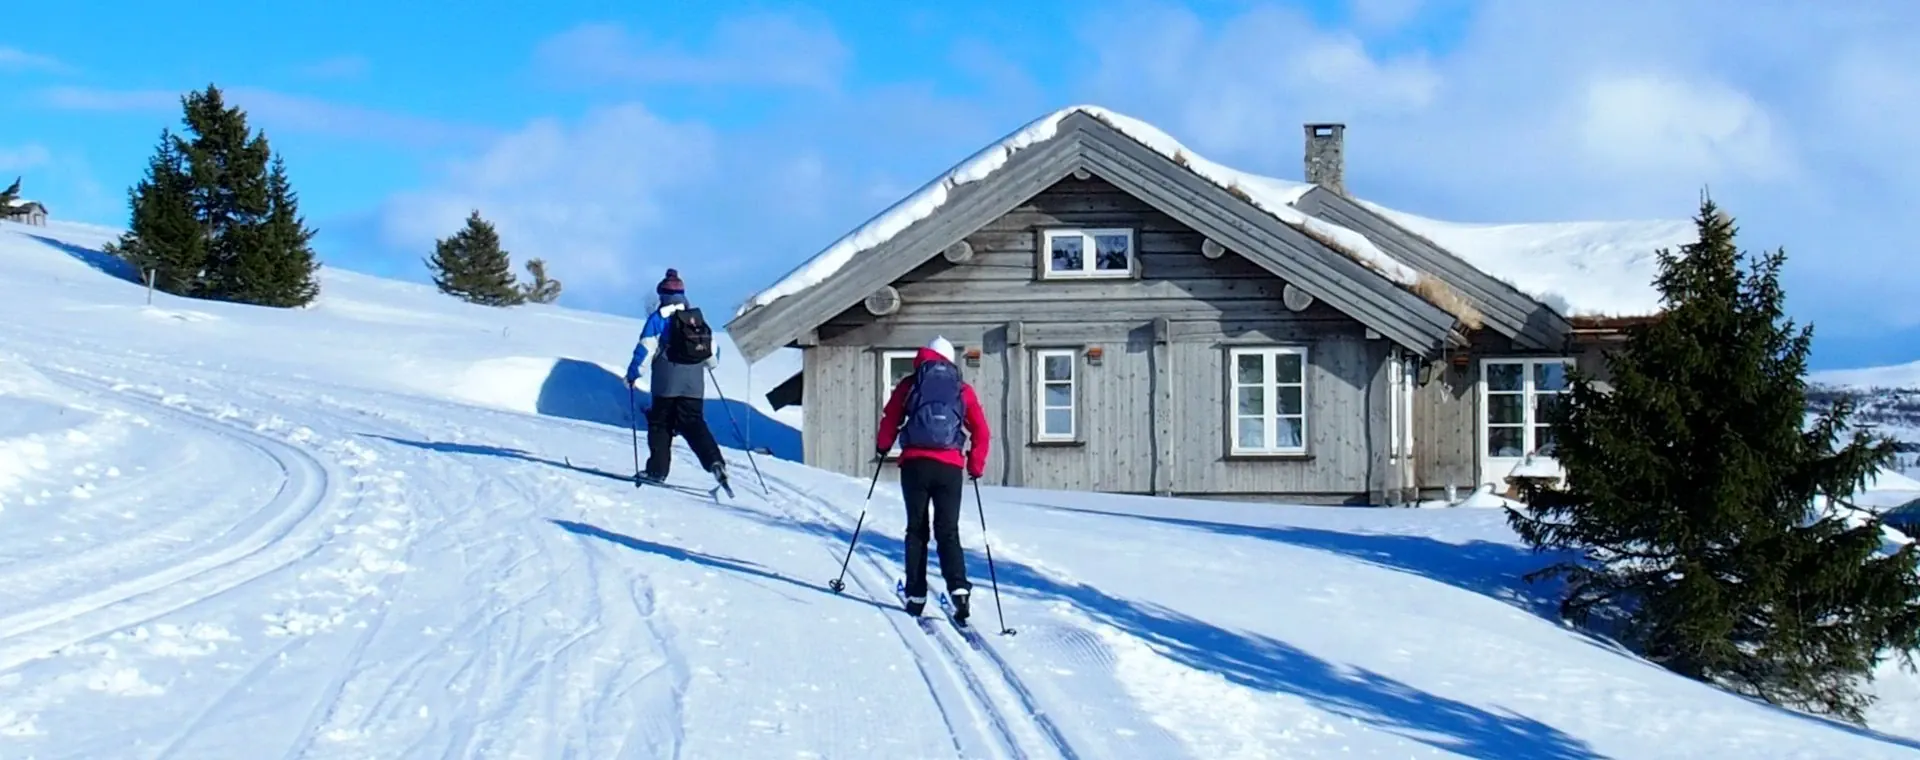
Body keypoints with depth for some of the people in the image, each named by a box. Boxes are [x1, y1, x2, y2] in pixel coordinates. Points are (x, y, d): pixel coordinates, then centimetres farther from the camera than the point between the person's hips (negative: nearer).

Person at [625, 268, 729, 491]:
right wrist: (711, 362, 41)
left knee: (660, 423, 8)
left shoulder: (659, 317, -3)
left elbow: (645, 348, -9)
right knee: (694, 423, 3)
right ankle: (714, 461, -19)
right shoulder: (698, 317, 12)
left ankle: (657, 469, 5)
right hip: (694, 385, 4)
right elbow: (712, 351, 18)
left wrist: (632, 374, 1)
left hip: (667, 383, -4)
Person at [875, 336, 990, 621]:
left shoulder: (910, 384, 9)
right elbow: (981, 431, 10)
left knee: (917, 530, 9)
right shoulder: (963, 389, 13)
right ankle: (958, 588, -15)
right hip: (950, 466, 1)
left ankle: (916, 595, 7)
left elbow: (890, 419, 8)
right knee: (948, 532, 5)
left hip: (915, 463, -1)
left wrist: (883, 446, 26)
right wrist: (976, 466, 20)